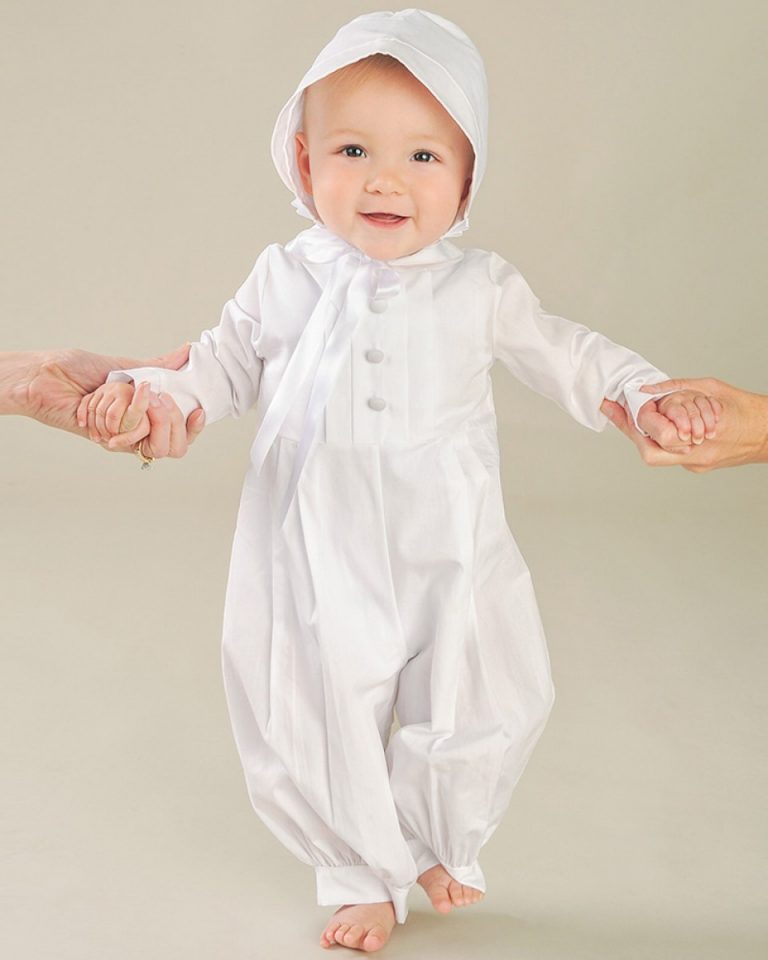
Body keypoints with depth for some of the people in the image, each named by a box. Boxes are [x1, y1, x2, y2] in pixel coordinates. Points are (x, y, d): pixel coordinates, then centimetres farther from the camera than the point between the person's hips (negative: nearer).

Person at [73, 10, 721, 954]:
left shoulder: (478, 287, -3)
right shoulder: (284, 281, -1)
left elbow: (564, 355, 9)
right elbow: (224, 365, 10)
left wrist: (648, 398, -4)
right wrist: (144, 391, -6)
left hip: (448, 557, 0)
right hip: (319, 566, 0)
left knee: (477, 717, 7)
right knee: (318, 729, 8)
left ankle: (436, 842, 40)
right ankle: (362, 875, 35)